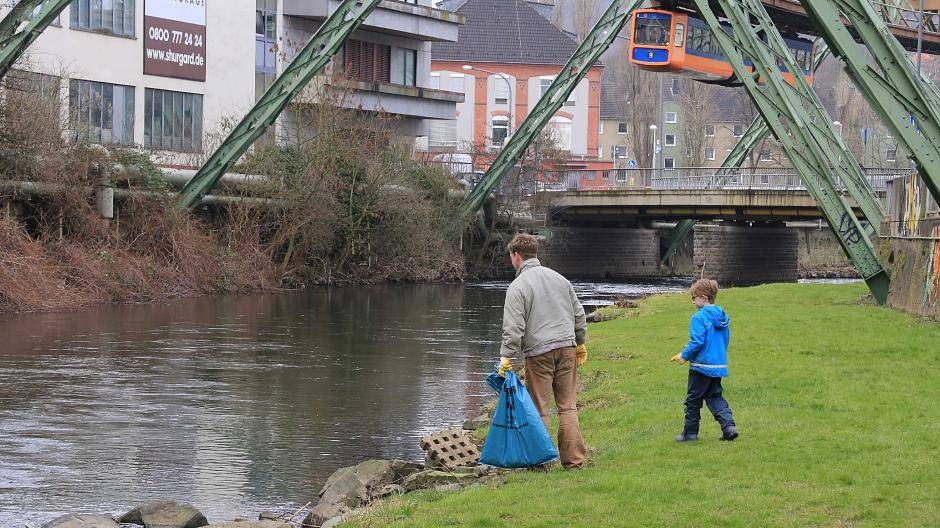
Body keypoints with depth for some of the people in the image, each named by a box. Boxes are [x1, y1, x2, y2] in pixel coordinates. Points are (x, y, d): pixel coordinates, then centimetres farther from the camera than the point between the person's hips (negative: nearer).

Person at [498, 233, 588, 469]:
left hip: (538, 352, -5)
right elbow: (579, 314, 19)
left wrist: (506, 356, -9)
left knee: (539, 409, 1)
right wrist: (580, 343, 29)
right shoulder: (559, 279, 13)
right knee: (568, 407, 7)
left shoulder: (517, 286, -6)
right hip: (567, 347, 5)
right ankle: (573, 459, 5)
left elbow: (513, 327, -12)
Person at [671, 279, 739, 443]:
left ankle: (690, 432, 12)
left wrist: (684, 356, -7)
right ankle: (729, 425, 0)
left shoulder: (699, 317, -16)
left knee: (693, 399, 5)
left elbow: (697, 342, -22)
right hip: (720, 366, 7)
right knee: (715, 397, 16)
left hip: (702, 366, -7)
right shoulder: (722, 317, 9)